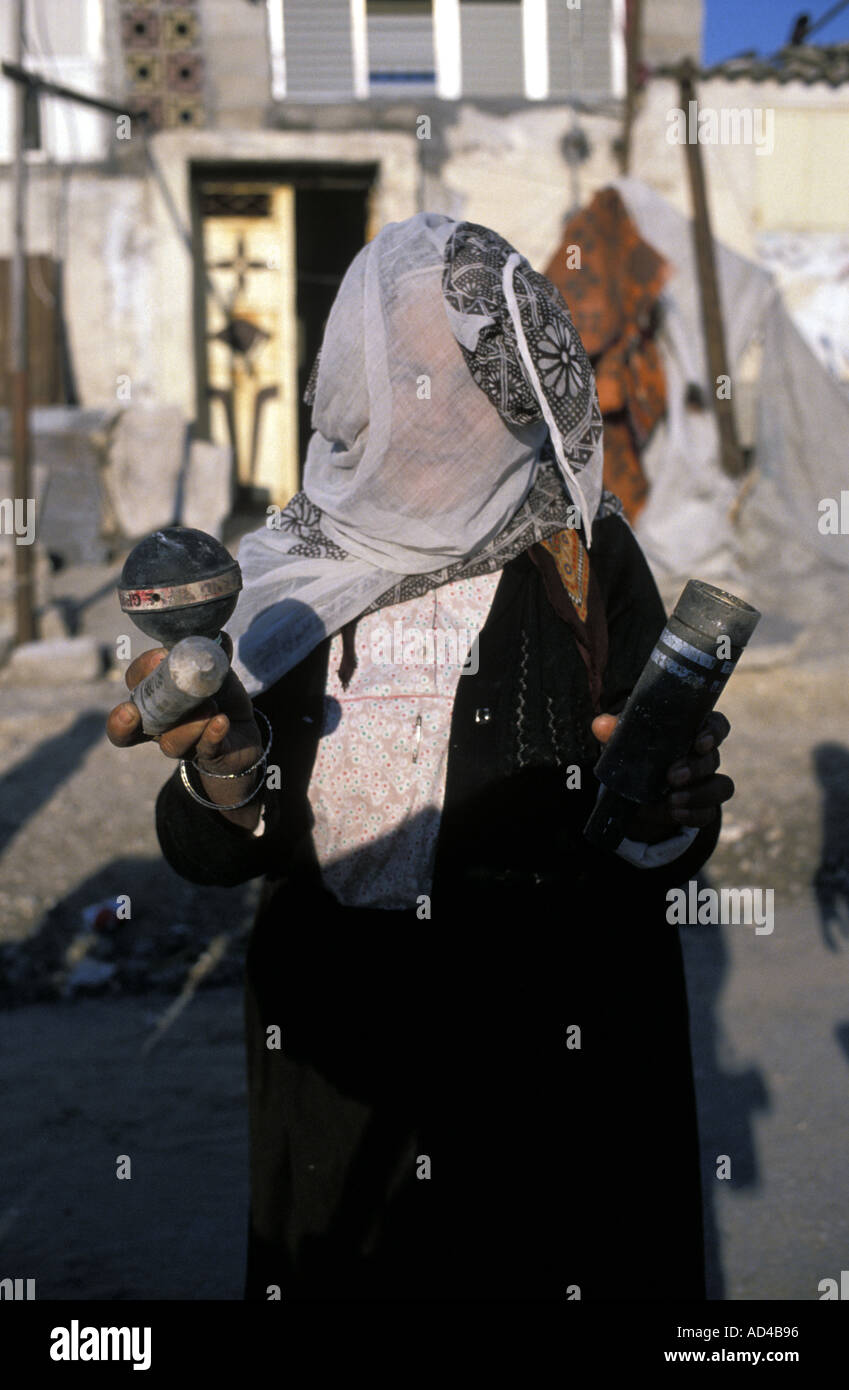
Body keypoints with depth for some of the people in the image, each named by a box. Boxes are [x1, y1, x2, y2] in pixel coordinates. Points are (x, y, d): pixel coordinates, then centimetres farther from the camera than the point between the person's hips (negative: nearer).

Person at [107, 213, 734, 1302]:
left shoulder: (580, 559, -7)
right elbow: (211, 854, -1)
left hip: (549, 1056, -2)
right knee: (341, 1275, 18)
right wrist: (225, 775, -22)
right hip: (332, 1062, 2)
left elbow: (670, 847, -8)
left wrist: (659, 810, -30)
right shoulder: (289, 573, -2)